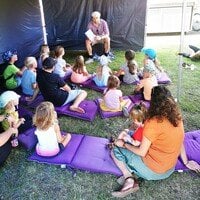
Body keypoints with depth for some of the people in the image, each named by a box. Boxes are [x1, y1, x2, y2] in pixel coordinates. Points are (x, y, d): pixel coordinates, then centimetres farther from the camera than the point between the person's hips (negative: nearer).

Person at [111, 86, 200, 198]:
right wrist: (186, 162, 20)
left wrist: (124, 144, -4)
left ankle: (129, 179, -10)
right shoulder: (177, 117, -5)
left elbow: (141, 152, -19)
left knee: (115, 150, 4)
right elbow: (180, 142, 7)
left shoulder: (154, 122, -25)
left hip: (152, 171, -7)